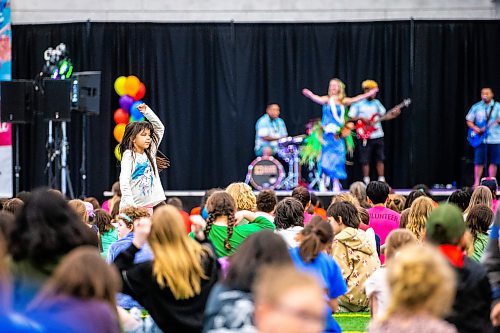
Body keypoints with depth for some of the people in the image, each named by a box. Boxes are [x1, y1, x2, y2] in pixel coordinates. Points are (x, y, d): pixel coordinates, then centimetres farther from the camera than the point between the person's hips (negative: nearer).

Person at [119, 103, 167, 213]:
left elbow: (160, 128, 15)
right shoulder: (129, 155, -8)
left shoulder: (150, 153, 9)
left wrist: (147, 112, 6)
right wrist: (129, 203, -29)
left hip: (148, 205, 5)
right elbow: (124, 180, -18)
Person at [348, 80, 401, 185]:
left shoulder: (377, 103, 12)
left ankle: (382, 181, 9)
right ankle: (367, 183, 3)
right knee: (365, 160, -3)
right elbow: (351, 118, -3)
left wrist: (393, 114, -3)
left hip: (378, 135, 5)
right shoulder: (358, 103, -2)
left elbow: (383, 116, 13)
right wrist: (361, 118, -17)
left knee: (380, 159, 4)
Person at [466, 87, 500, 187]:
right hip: (480, 139, 0)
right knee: (479, 162, -3)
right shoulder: (476, 107, 8)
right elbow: (469, 120, 10)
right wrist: (475, 128, -8)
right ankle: (476, 183, 2)